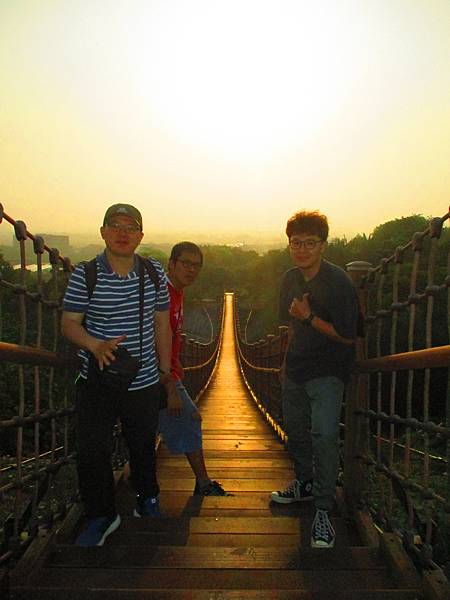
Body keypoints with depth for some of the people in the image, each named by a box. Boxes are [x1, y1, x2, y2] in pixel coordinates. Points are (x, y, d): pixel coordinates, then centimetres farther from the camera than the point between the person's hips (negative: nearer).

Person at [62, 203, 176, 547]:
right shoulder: (85, 275, -9)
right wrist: (96, 346, -25)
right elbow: (69, 323, -5)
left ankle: (148, 500, 44)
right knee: (92, 453, 1)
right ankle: (101, 516, 25)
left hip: (144, 383, 2)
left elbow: (162, 324, 6)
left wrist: (166, 372, 9)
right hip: (96, 383, -1)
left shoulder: (155, 273, -2)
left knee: (143, 447, 18)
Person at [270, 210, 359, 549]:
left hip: (327, 372, -7)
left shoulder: (338, 282, -17)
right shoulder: (290, 279, 5)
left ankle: (323, 510, -3)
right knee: (295, 429, 18)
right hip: (295, 369, 7)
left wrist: (309, 317, -21)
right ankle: (305, 484, 41)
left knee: (324, 434, -18)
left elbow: (347, 336, -18)